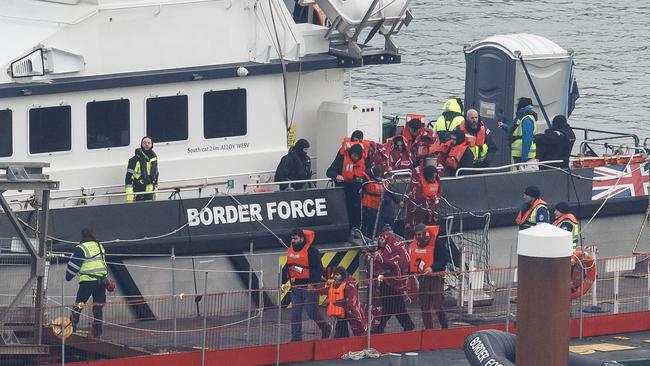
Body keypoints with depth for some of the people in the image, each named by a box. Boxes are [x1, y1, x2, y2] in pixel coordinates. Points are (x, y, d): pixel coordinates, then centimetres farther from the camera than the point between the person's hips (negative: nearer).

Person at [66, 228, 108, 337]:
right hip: (102, 279, 5)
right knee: (98, 306, 8)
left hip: (88, 280, -5)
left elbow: (73, 264, -6)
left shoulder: (81, 248, -8)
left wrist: (68, 276, 7)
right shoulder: (100, 246, 12)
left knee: (78, 305, -1)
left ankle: (72, 327, -8)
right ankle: (97, 332, 7)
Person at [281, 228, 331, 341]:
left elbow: (318, 269, -15)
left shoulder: (311, 251, -12)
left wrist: (313, 283, -23)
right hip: (295, 287, 7)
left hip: (309, 287, -7)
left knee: (312, 312, -3)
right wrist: (283, 282, 12)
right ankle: (296, 338, 9)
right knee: (295, 314, 4)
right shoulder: (291, 250, 11)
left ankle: (325, 328, 22)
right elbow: (287, 268, 20)